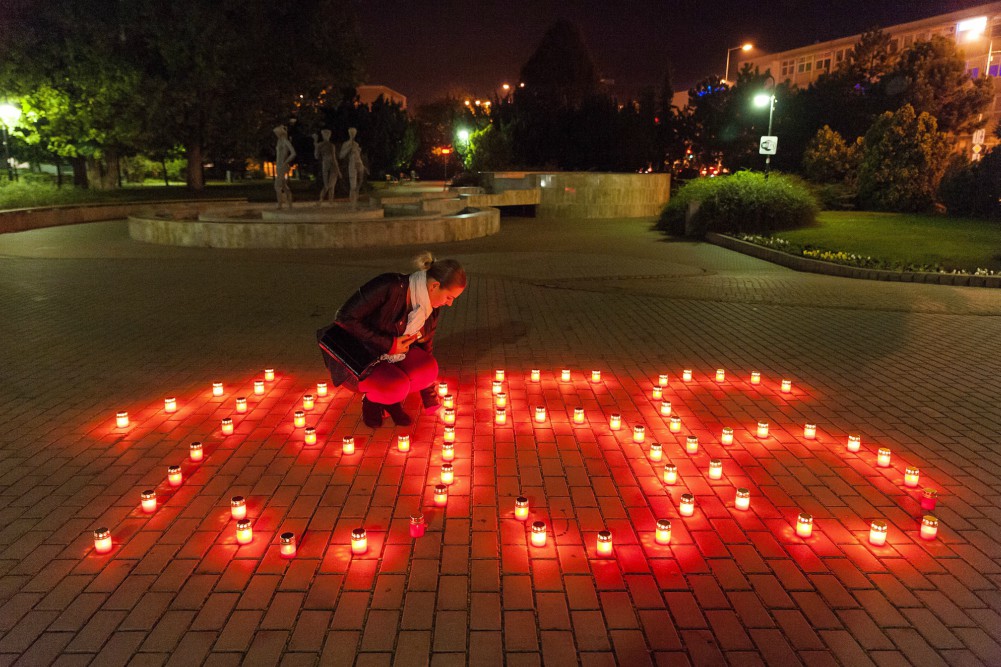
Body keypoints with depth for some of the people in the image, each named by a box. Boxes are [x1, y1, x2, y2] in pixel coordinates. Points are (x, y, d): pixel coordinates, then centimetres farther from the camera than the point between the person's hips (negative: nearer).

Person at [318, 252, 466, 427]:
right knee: (397, 387, -33)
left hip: (392, 356, 6)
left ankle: (392, 400, 4)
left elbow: (425, 349, 6)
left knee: (428, 370, -24)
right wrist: (388, 344, -26)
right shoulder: (390, 287, -28)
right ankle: (371, 398, 1)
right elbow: (344, 317, -26)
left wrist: (431, 402, 8)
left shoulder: (432, 309, -6)